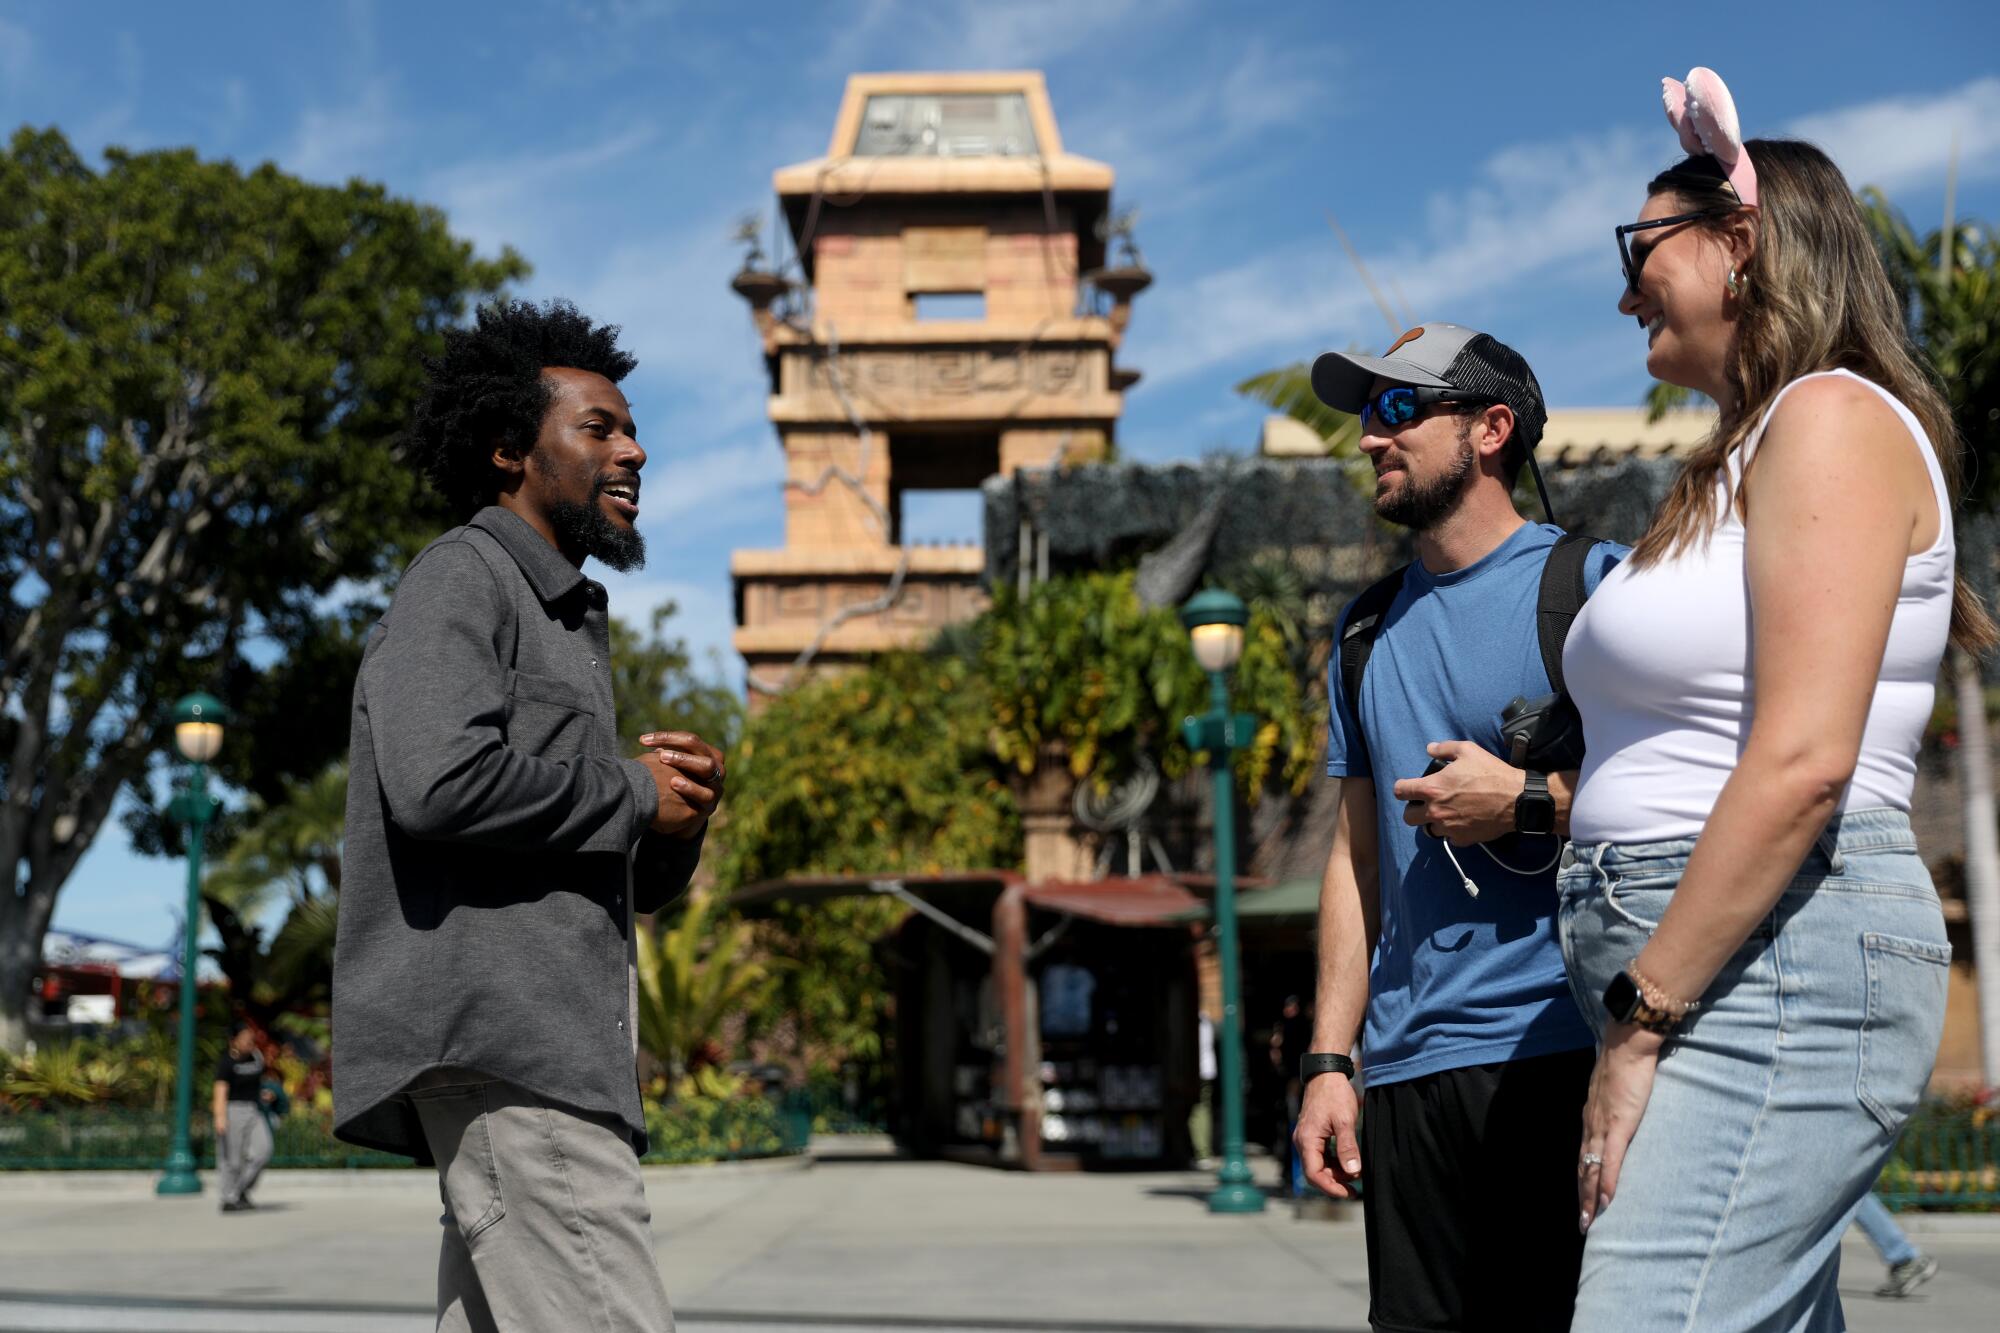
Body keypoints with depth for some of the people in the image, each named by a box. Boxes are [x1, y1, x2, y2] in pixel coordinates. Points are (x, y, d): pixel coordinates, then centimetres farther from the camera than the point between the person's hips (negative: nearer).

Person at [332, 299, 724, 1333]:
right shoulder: (460, 579, 1)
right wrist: (633, 794, -6)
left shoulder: (570, 624, 29)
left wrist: (680, 815, 6)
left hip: (555, 1047, 10)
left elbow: (638, 882, 30)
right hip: (495, 1039, -10)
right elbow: (438, 780, -20)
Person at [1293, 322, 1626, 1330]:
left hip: (1563, 1056, -6)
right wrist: (1328, 1063, 12)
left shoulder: (1593, 582, -1)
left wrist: (1528, 801, -13)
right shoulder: (1370, 630, 17)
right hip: (1409, 1070, 6)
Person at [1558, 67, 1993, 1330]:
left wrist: (1641, 1022, -17)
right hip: (1708, 972, 9)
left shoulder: (1833, 419, -7)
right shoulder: (1740, 462, 21)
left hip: (1780, 961, -9)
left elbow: (1803, 759, -18)